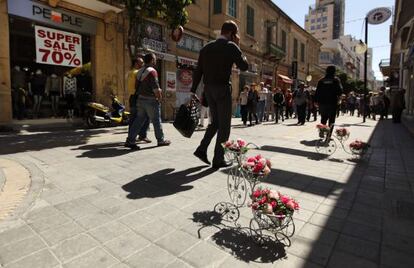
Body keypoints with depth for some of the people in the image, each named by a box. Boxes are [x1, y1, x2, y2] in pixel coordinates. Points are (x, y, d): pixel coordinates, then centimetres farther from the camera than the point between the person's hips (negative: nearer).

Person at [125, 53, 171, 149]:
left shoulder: (140, 71, 15)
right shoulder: (152, 71, -13)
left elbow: (137, 86, 18)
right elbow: (155, 87, -18)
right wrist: (159, 98, -5)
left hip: (140, 99, 8)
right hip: (151, 100, -8)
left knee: (139, 120, 9)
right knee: (156, 121, 4)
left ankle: (130, 140, 5)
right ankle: (161, 140, 16)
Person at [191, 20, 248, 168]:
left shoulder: (206, 47, 12)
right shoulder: (231, 46, -5)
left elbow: (198, 70, 10)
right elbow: (244, 66, -1)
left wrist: (193, 90, 12)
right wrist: (237, 47, 6)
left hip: (208, 88, 6)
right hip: (222, 88, -6)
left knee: (215, 121, 19)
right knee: (224, 124, 3)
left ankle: (202, 149, 11)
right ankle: (218, 159, 6)